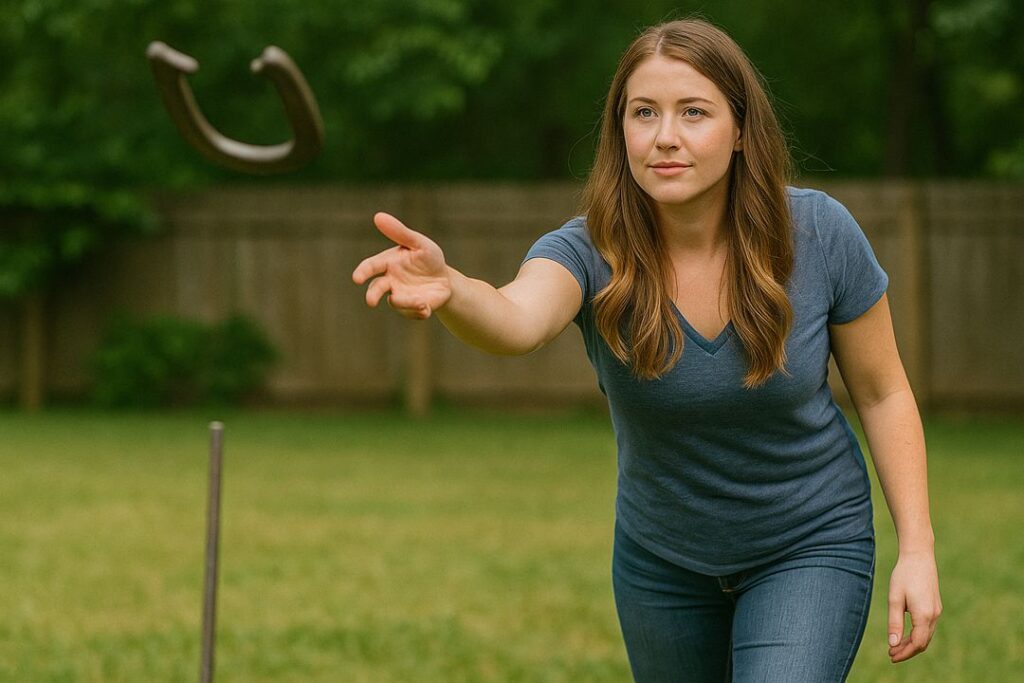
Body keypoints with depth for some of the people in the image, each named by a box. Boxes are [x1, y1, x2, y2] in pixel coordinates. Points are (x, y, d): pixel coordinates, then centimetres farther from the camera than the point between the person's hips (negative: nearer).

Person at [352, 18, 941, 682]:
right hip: (662, 563, 2)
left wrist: (918, 549, -11)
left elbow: (883, 393, -6)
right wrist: (448, 290, -69)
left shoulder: (818, 234, -19)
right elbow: (517, 320, -46)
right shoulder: (591, 253, -22)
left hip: (811, 550, -2)